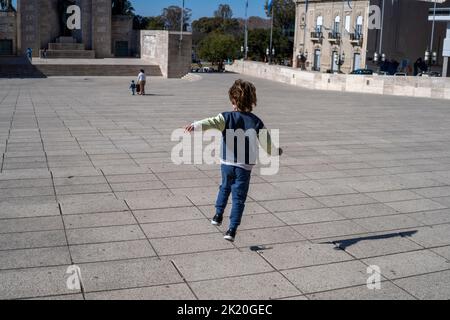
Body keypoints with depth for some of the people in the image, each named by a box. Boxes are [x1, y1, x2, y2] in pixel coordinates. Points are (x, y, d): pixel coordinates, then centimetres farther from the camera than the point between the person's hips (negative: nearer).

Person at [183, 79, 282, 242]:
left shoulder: (227, 117, -7)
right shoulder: (256, 122, -4)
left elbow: (211, 122, -27)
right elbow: (267, 144, 3)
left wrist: (195, 125, -42)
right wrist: (276, 152, 23)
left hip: (227, 163, 1)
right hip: (245, 167, -1)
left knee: (225, 188, 28)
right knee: (239, 198, 5)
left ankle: (218, 215, 33)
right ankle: (232, 229, 0)